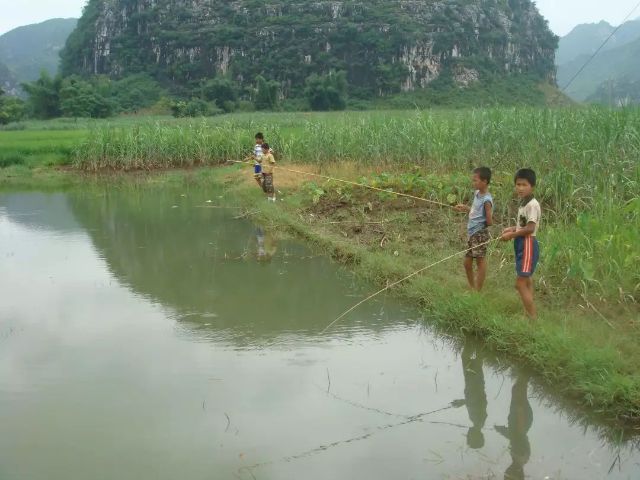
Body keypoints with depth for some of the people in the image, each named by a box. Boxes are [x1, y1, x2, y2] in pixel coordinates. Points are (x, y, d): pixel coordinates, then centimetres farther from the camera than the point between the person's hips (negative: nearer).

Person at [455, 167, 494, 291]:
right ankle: (471, 287, 32)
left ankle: (478, 290, 9)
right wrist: (465, 208, 7)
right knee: (467, 262, 16)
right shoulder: (477, 194, 6)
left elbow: (489, 222, -19)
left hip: (480, 234, -9)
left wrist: (479, 226, -4)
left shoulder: (486, 200, -19)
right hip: (472, 234, 9)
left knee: (480, 262, 1)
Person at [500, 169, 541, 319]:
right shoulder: (523, 203, 12)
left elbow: (530, 228, -23)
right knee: (526, 282, 15)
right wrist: (513, 228, 5)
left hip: (528, 245, -11)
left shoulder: (532, 205, -18)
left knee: (520, 283, -12)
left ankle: (533, 318, -7)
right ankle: (530, 315, 23)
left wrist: (511, 235, -16)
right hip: (521, 245, 11)